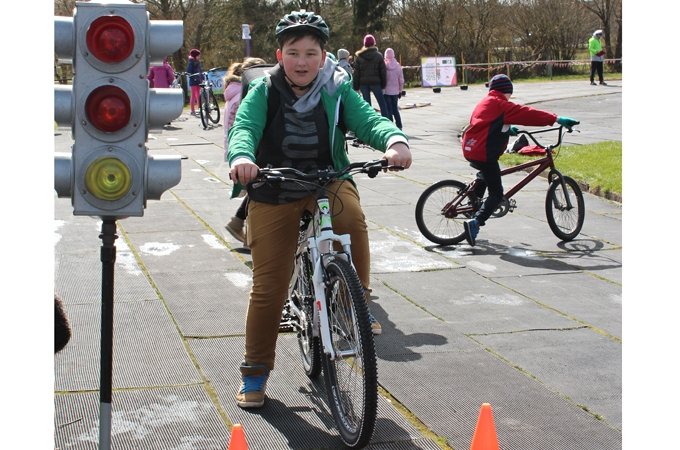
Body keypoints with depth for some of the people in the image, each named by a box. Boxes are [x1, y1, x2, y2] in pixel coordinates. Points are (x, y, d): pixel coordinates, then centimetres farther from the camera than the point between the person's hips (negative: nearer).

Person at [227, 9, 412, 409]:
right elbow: (244, 127, -20)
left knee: (352, 219, -36)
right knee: (269, 285, 1)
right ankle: (255, 370, 19)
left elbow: (367, 119, -17)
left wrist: (395, 140, -40)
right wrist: (242, 157, -44)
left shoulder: (337, 91, -4)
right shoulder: (264, 92, -5)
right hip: (273, 194, 0)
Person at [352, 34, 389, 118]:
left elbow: (356, 72, -1)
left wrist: (356, 86, 3)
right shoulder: (378, 55, 0)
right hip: (375, 82, -1)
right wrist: (383, 85, 5)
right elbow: (383, 71, 0)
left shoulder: (359, 57, 1)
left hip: (363, 83, 1)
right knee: (382, 103, 5)